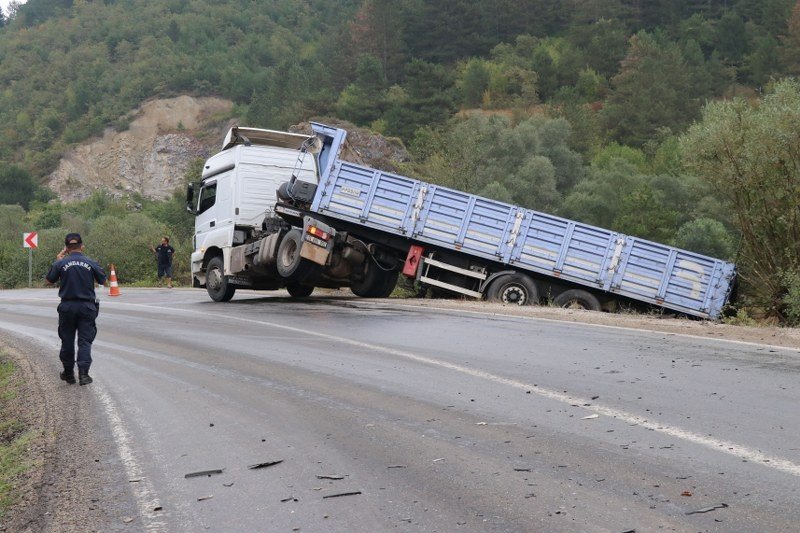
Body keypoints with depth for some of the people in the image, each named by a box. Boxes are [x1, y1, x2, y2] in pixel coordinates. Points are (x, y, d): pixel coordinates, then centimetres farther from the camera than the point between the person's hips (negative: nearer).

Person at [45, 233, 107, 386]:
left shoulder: (61, 264, -6)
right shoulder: (91, 263, -4)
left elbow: (49, 280, 8)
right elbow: (103, 281, 7)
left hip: (67, 306, 0)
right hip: (87, 306, 0)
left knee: (67, 340, 12)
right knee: (85, 340, 2)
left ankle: (68, 373, 20)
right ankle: (83, 373, -8)